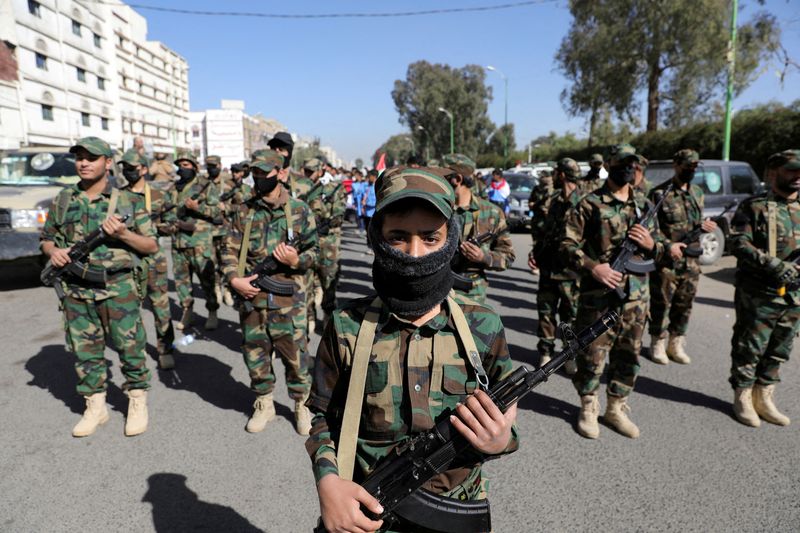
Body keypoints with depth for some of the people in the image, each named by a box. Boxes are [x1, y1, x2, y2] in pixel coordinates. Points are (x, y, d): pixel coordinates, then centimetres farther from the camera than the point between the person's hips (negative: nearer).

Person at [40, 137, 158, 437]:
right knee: (84, 351, 11)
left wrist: (123, 234, -17)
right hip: (76, 291, 3)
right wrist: (52, 251, -5)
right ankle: (95, 407, 27)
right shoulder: (63, 200, 8)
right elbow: (46, 238, 17)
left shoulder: (128, 201, -1)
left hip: (118, 289, -3)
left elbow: (152, 246, 0)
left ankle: (138, 403, 20)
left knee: (130, 347, 3)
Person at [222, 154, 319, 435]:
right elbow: (230, 250, 8)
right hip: (251, 294, 3)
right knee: (254, 351, 14)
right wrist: (234, 278, -8)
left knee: (294, 353, 4)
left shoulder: (300, 211, -1)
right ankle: (264, 404, 34)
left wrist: (297, 261, -19)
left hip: (287, 298, -3)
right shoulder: (244, 212, 7)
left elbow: (313, 250, 2)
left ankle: (301, 405, 26)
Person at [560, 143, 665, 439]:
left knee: (629, 356, 13)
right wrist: (592, 267, -23)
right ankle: (588, 409, 23)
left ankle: (616, 409, 31)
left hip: (635, 296, 5)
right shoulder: (589, 204, -4)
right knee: (593, 356, 2)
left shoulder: (644, 204, 11)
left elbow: (660, 249, 17)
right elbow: (567, 245, -9)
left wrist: (651, 244, -7)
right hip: (598, 295, -5)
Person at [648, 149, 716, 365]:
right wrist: (667, 245, -21)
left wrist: (704, 225, -2)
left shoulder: (698, 193, 12)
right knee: (661, 304, 3)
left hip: (691, 262, 6)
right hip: (666, 261, -6)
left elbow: (697, 221, 21)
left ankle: (676, 344, 26)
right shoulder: (659, 193, -9)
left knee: (684, 305, 12)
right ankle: (658, 344, 18)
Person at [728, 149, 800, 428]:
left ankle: (765, 399, 29)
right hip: (758, 294, -6)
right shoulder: (754, 206, -5)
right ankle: (743, 399, 19)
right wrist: (773, 265, -25)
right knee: (749, 349, 4)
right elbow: (739, 243, -14)